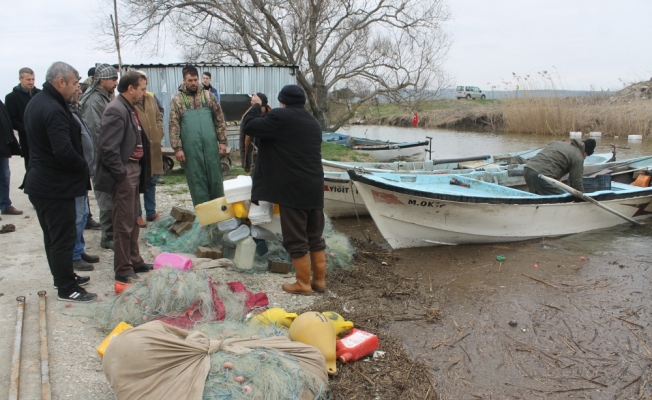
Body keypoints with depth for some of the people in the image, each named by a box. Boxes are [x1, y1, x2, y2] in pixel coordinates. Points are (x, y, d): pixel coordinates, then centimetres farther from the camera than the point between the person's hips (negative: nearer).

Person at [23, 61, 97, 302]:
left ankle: (64, 277, 34)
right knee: (63, 237, 1)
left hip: (39, 181, 10)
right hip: (56, 185, -10)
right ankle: (66, 289, 11)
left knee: (52, 236, 19)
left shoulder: (36, 103, 10)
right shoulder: (54, 110, -23)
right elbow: (64, 151, -30)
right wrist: (84, 168, -12)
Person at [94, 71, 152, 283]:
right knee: (124, 224, 0)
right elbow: (108, 148, -23)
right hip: (124, 172, -10)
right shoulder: (116, 110, -17)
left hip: (134, 169, 10)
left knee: (132, 220, 19)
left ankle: (134, 261, 32)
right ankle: (123, 271, 11)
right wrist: (121, 174, -19)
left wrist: (139, 170, 11)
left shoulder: (130, 108, 12)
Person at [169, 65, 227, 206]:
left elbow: (219, 119, 8)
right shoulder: (177, 100, 2)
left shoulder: (208, 96, 7)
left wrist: (222, 141, 2)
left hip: (210, 146, 2)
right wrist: (177, 148, -8)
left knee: (215, 178, 8)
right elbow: (174, 126, -1)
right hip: (191, 149, -1)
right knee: (196, 181, 5)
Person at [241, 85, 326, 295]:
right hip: (315, 188, 7)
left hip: (294, 189, -7)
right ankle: (319, 280, 22)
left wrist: (256, 106, 14)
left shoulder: (280, 116, -8)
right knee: (315, 237, 14)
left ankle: (303, 284, 11)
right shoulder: (313, 122, 16)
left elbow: (248, 126, -3)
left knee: (296, 239, 3)